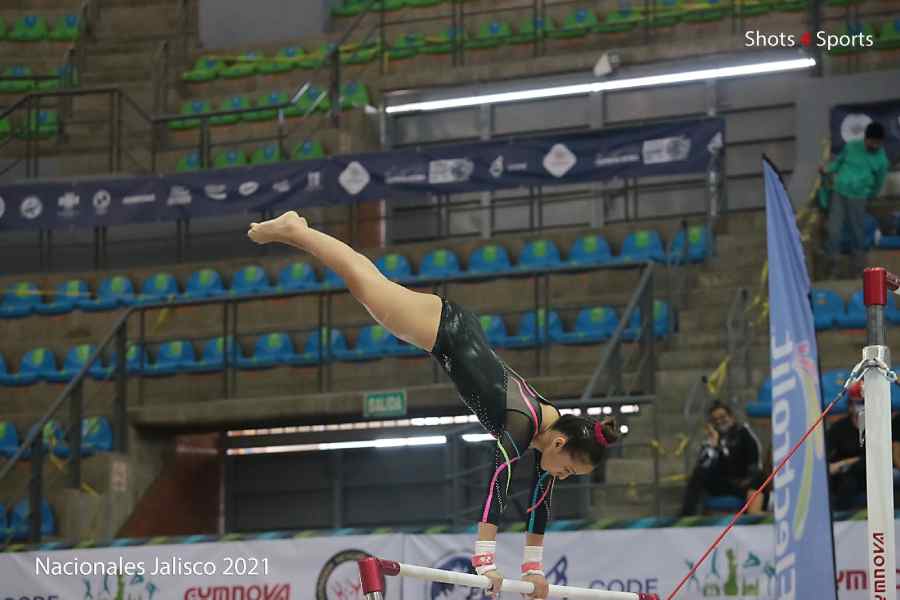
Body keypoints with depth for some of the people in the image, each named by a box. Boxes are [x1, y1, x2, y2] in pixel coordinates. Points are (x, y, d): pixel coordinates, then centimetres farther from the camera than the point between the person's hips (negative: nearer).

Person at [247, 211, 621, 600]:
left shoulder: (553, 431, -9)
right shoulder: (521, 425, -31)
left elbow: (540, 502, 2)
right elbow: (497, 488, -41)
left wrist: (534, 568, 2)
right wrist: (485, 564, -47)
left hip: (457, 331, 6)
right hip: (444, 330, -6)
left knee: (374, 281, 21)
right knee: (365, 284, 9)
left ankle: (296, 229, 38)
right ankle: (293, 230, 24)